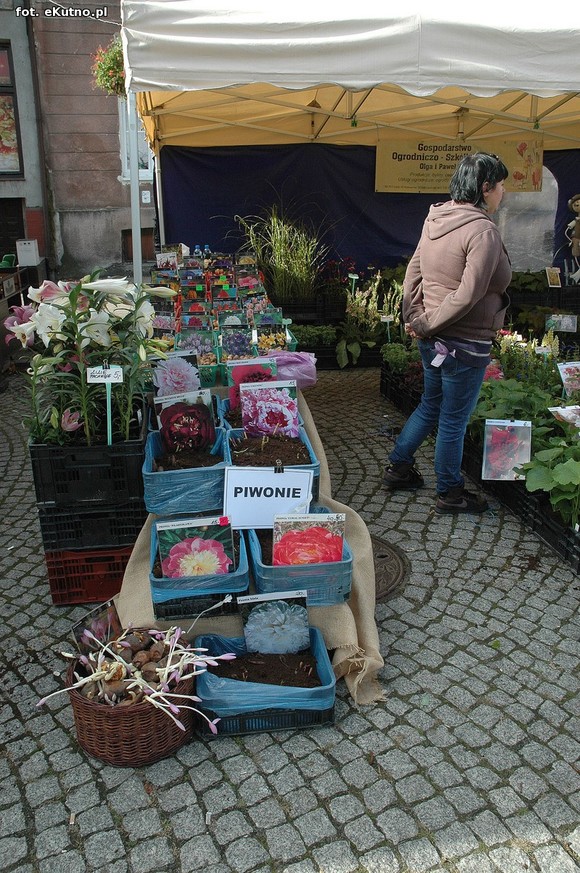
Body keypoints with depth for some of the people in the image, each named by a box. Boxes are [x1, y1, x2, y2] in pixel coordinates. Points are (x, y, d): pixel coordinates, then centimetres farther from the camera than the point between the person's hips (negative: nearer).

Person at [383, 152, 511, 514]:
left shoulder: (436, 219, 5)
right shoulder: (483, 231, -20)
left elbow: (414, 271, 7)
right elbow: (467, 295, -24)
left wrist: (414, 317, 4)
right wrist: (429, 324, -13)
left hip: (433, 340, 8)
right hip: (465, 344, -8)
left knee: (431, 406, 25)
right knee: (453, 420, 6)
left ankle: (398, 467, 36)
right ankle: (450, 493, 23)